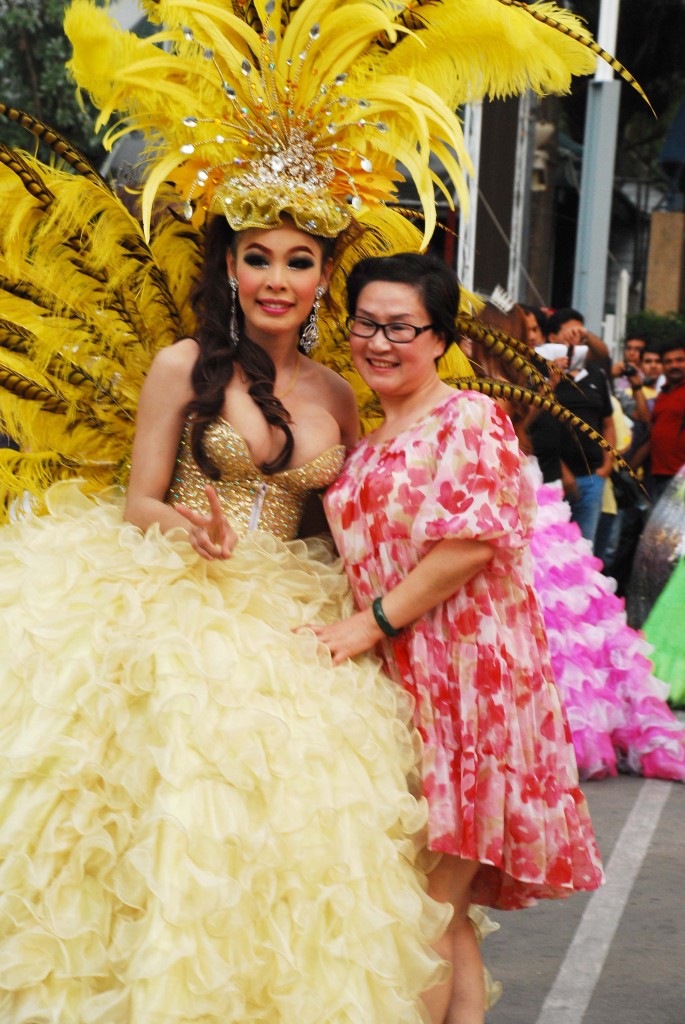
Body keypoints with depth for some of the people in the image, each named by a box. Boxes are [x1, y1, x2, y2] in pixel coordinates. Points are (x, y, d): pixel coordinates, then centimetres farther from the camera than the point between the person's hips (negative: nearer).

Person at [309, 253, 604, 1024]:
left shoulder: (471, 420, -6)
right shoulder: (369, 443, 18)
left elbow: (474, 542, -17)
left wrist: (373, 621, -16)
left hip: (464, 673, -7)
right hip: (394, 679, 8)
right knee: (443, 911, 11)